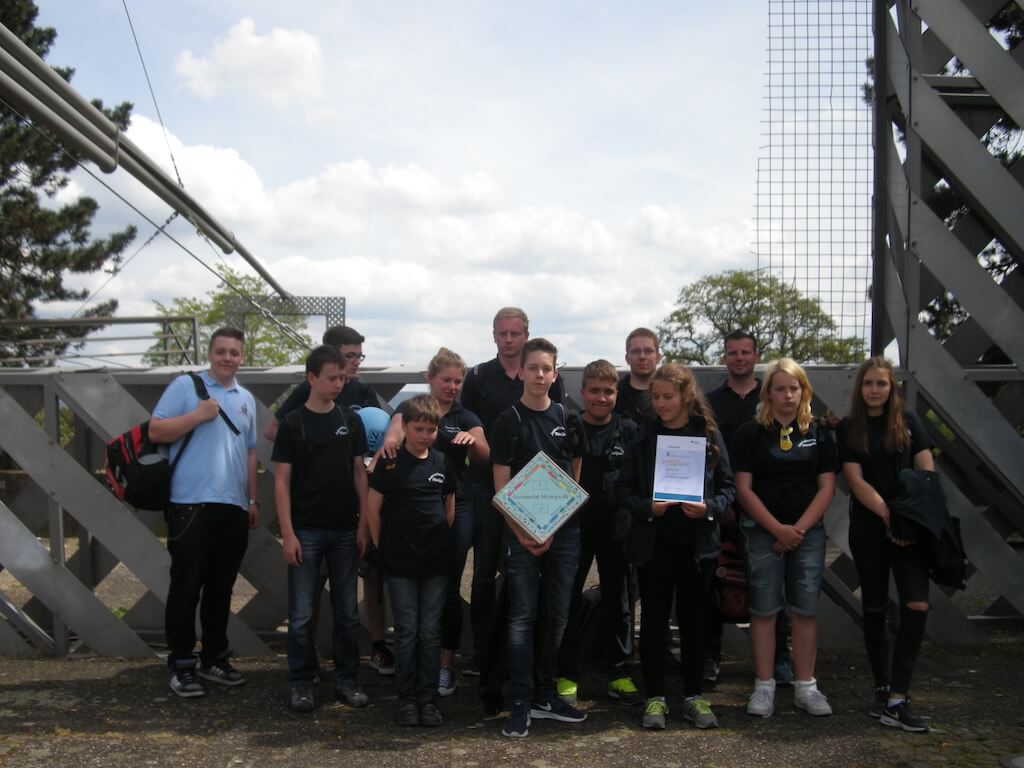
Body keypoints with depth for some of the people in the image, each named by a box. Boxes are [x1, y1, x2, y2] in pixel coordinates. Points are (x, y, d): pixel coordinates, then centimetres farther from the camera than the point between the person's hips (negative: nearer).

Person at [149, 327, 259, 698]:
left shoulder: (246, 398, 17)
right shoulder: (185, 386, 0)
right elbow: (155, 431, -7)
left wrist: (253, 501, 17)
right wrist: (198, 415, -15)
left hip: (234, 508, 5)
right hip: (191, 504, -5)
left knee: (221, 588, 12)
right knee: (186, 587, -2)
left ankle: (215, 658, 22)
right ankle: (180, 664, 7)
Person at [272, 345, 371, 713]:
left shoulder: (351, 420, 6)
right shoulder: (293, 424, -3)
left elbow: (359, 473, 9)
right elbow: (282, 481, -4)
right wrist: (287, 534, -11)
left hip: (345, 531, 3)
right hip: (306, 531, -3)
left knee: (347, 611, 9)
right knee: (302, 613, 3)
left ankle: (346, 680, 20)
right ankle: (301, 683, 15)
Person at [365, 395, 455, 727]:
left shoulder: (443, 462, 5)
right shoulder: (389, 463, -6)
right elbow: (373, 509, -2)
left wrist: (445, 543, 8)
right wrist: (383, 547, -1)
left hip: (437, 562, 3)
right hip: (400, 562, -3)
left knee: (431, 632, 6)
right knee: (406, 632, 3)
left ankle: (428, 697, 14)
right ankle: (406, 698, 13)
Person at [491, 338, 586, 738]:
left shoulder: (567, 417, 8)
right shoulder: (509, 421, -2)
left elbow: (576, 472, 11)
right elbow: (501, 486, -4)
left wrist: (554, 530, -1)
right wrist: (522, 535, -13)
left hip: (563, 529, 4)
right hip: (522, 531, -4)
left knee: (557, 616, 9)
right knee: (522, 617, -2)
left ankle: (545, 695, 20)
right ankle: (521, 702, 4)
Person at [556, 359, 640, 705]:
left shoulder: (629, 430, 2)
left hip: (617, 527, 2)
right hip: (574, 525, -2)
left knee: (618, 601, 10)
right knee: (569, 601, 4)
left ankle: (618, 673, 21)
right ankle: (566, 674, 14)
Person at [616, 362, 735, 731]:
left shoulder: (709, 434, 0)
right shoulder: (643, 436, 0)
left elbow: (728, 487, 3)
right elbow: (623, 487, 1)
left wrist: (710, 507, -16)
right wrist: (646, 507, -17)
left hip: (697, 543, 0)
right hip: (653, 542, 0)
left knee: (693, 619, 9)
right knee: (653, 620, 5)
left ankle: (693, 696, 21)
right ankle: (655, 697, 16)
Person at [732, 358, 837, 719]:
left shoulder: (819, 434, 7)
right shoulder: (750, 434, 0)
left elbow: (826, 487, 3)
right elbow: (744, 488, -5)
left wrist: (799, 528, -8)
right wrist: (778, 529, -11)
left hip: (808, 531, 2)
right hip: (763, 531, -2)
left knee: (805, 610, 3)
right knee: (764, 609, 0)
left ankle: (806, 686, 12)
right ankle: (764, 686, 8)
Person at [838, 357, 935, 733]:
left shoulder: (909, 422, 6)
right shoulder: (848, 429, 3)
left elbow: (927, 474, 2)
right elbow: (856, 481, -5)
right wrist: (889, 516, -17)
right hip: (868, 528, 0)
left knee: (917, 605, -12)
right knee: (875, 608, 8)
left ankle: (897, 699, -10)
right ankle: (882, 688, 21)